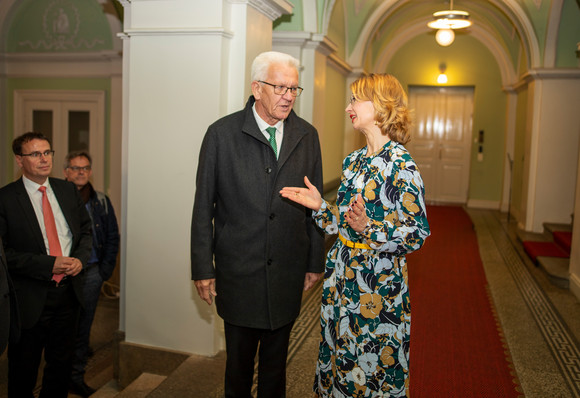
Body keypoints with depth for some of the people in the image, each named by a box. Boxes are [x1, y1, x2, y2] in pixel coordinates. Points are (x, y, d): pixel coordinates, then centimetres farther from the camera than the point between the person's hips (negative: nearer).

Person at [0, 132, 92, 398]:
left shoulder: (68, 190, 5)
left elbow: (86, 229, 13)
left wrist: (80, 258, -5)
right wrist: (49, 265, -20)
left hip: (68, 292, 5)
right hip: (30, 298, -4)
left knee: (62, 363, 20)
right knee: (23, 370, 13)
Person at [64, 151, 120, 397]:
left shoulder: (101, 201, 9)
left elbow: (113, 236, 13)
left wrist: (106, 268, 6)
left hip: (92, 273, 3)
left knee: (83, 328, 10)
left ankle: (77, 378, 21)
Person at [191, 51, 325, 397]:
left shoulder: (307, 135, 3)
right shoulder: (222, 133, -5)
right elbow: (204, 207, -4)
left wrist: (315, 262, 6)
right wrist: (203, 269, -4)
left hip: (288, 272, 2)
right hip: (238, 270, -2)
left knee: (276, 358, 17)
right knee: (239, 359, 13)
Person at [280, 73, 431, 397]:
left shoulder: (401, 165, -16)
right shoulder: (355, 160, 8)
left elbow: (417, 234, -17)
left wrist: (368, 228, -29)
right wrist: (320, 205, 0)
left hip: (380, 282, -7)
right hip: (344, 274, 7)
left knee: (373, 363, 8)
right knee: (341, 355, 19)